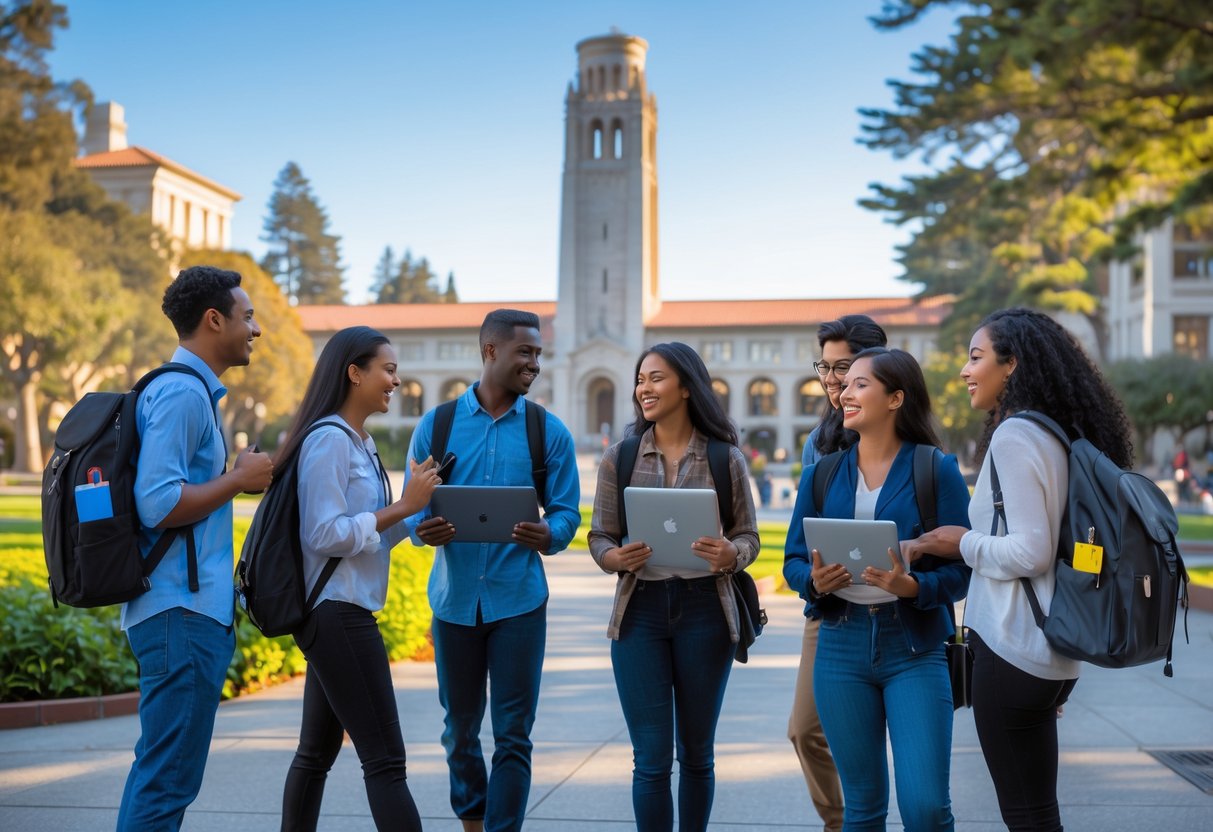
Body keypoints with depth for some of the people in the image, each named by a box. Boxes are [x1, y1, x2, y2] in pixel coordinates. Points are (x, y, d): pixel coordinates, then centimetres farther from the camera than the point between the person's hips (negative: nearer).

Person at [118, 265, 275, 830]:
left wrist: (238, 473, 13)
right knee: (168, 779, -6)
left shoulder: (188, 391, 17)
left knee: (157, 767, 16)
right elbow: (157, 504, -23)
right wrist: (238, 478, -12)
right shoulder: (182, 393, -14)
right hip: (182, 613, -11)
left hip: (181, 610, 11)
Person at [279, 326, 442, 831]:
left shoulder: (359, 443, 16)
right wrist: (401, 507, -16)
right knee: (384, 758, -9)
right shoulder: (328, 440, -13)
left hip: (336, 615, 10)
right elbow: (326, 535, -19)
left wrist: (413, 510, 4)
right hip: (337, 613, -10)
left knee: (317, 752, 14)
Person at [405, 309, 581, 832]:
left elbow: (566, 513, 1)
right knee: (459, 730, 14)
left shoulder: (549, 432, 3)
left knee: (513, 734, -2)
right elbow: (413, 507, 5)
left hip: (519, 600, -1)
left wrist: (548, 536, -21)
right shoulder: (436, 426, 4)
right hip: (455, 597, 1)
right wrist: (423, 529, -19)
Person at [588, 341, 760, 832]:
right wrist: (615, 558, -18)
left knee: (696, 751, 13)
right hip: (640, 610, 0)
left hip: (704, 609, 0)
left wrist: (729, 555, -19)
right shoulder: (620, 458, 2)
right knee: (652, 758, -1)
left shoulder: (726, 458, 0)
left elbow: (748, 537, 3)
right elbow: (599, 537, 5)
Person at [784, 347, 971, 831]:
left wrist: (913, 587, -24)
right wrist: (814, 581, -13)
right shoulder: (822, 474, 7)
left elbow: (961, 569, -6)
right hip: (841, 646, 3)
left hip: (914, 648, -3)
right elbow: (793, 560, 8)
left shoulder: (937, 470, -3)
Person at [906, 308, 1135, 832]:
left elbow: (1030, 553, -21)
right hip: (1050, 652, 9)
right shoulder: (1054, 435, 13)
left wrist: (964, 543, -6)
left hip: (1013, 651, -9)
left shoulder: (1014, 435, -15)